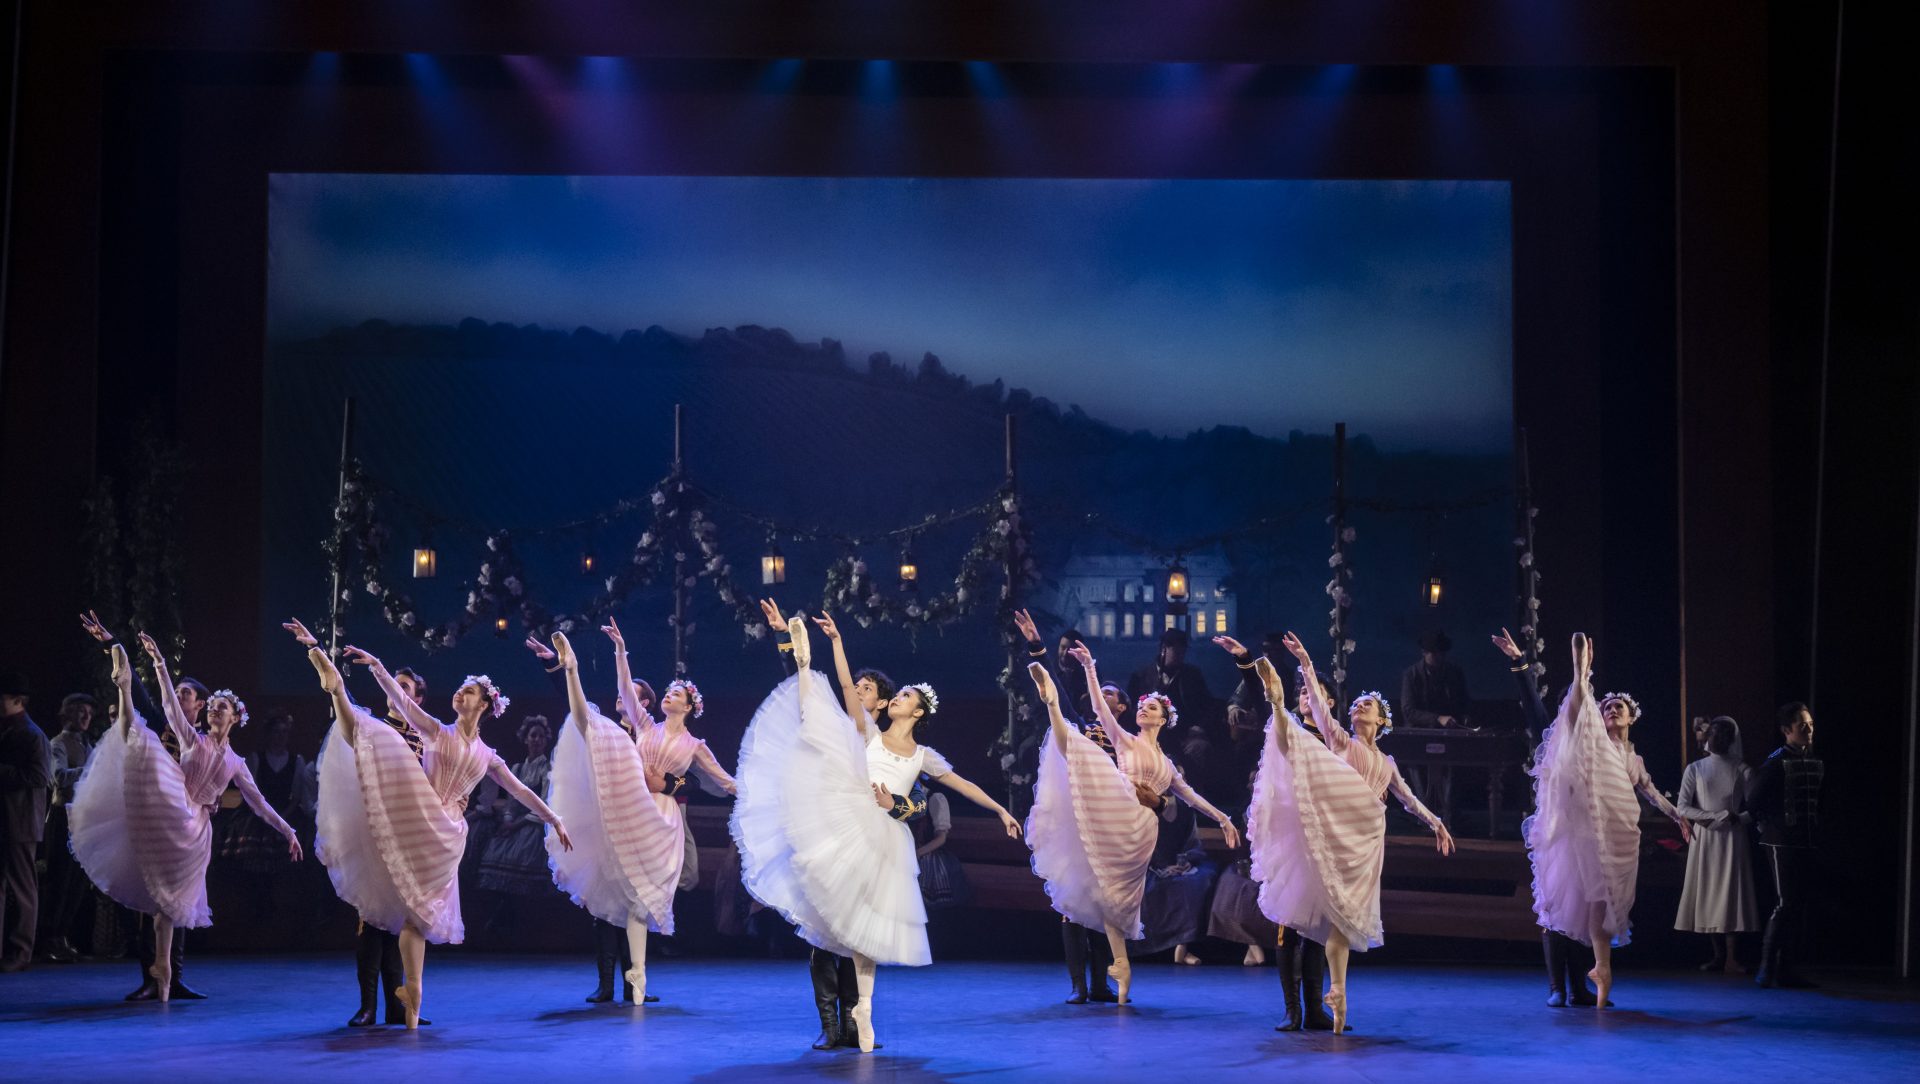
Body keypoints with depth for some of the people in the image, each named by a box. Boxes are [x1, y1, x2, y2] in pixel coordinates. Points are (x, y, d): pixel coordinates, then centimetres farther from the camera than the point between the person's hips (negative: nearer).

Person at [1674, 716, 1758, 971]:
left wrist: (1737, 818, -19)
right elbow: (1683, 807, -2)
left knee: (1732, 894, -7)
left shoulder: (1742, 771, 5)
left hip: (1733, 839, -1)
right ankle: (1719, 955, 5)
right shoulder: (1695, 769, 6)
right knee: (1708, 894, 0)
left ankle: (1732, 958, -9)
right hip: (1705, 838, 1)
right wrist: (1715, 816, -15)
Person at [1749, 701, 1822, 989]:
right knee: (1785, 904, -11)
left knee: (1799, 906, 7)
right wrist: (1771, 823, -4)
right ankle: (1766, 968, -6)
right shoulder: (1777, 762, -9)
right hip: (1782, 844, -7)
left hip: (1807, 844, 7)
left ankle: (1788, 970, 13)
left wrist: (1815, 830, 14)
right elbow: (1753, 798, -9)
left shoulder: (1817, 762, 11)